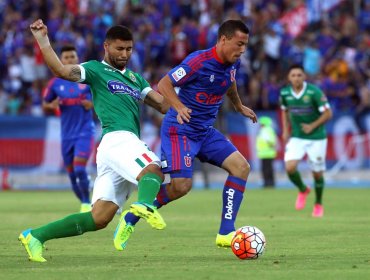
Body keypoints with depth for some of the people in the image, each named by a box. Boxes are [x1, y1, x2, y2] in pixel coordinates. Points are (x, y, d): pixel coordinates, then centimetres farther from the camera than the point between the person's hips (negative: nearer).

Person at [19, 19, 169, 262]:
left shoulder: (135, 78, 30)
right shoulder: (96, 69, 8)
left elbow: (162, 104, 23)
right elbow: (62, 71, -9)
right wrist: (43, 40, -15)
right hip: (117, 139, -7)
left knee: (99, 218, -1)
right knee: (152, 169, -35)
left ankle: (35, 236, 3)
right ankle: (145, 205, -66)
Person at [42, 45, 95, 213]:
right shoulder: (55, 83, 3)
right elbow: (44, 105, 11)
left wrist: (93, 104, -14)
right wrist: (52, 105, -12)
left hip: (85, 131, -3)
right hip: (67, 134, 3)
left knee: (79, 169, -18)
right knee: (72, 174, 5)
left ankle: (87, 204, -2)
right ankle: (84, 204, 23)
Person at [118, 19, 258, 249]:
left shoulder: (233, 63, 2)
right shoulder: (198, 62, -22)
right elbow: (164, 84, -19)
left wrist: (239, 107, 38)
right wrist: (179, 107, -35)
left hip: (205, 131, 8)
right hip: (180, 129, -8)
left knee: (241, 167, -5)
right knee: (182, 185, -19)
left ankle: (226, 234, -5)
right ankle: (130, 219, 2)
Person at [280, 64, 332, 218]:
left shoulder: (314, 92, -18)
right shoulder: (285, 93, -5)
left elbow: (328, 113, -13)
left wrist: (313, 126, -18)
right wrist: (286, 130, 7)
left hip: (316, 138, -3)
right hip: (296, 137, 3)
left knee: (317, 173, 4)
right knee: (290, 167, -16)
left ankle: (318, 204, 28)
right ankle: (303, 190, 16)